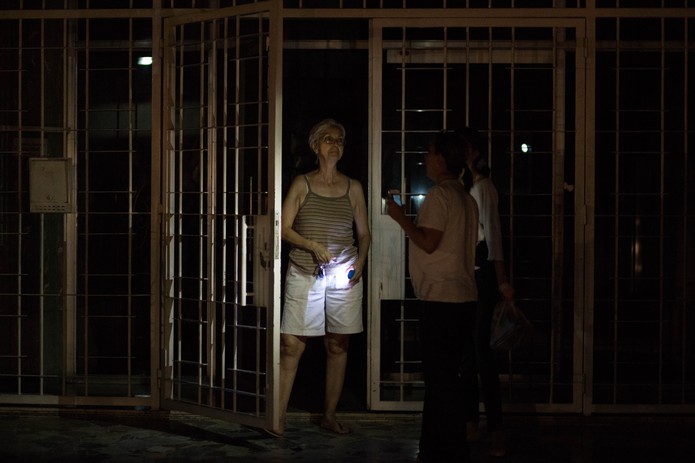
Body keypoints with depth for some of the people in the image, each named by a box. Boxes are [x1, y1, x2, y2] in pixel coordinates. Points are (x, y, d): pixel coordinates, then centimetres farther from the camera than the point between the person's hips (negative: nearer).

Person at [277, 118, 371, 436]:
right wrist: (313, 246, -14)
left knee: (338, 347, 6)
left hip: (344, 275, 3)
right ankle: (278, 416, -2)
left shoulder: (353, 188, 10)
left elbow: (364, 233, 15)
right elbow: (284, 228, 0)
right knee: (292, 345, -7)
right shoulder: (302, 184, 4)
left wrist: (360, 262, -2)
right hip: (304, 274, -2)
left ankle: (330, 416, 16)